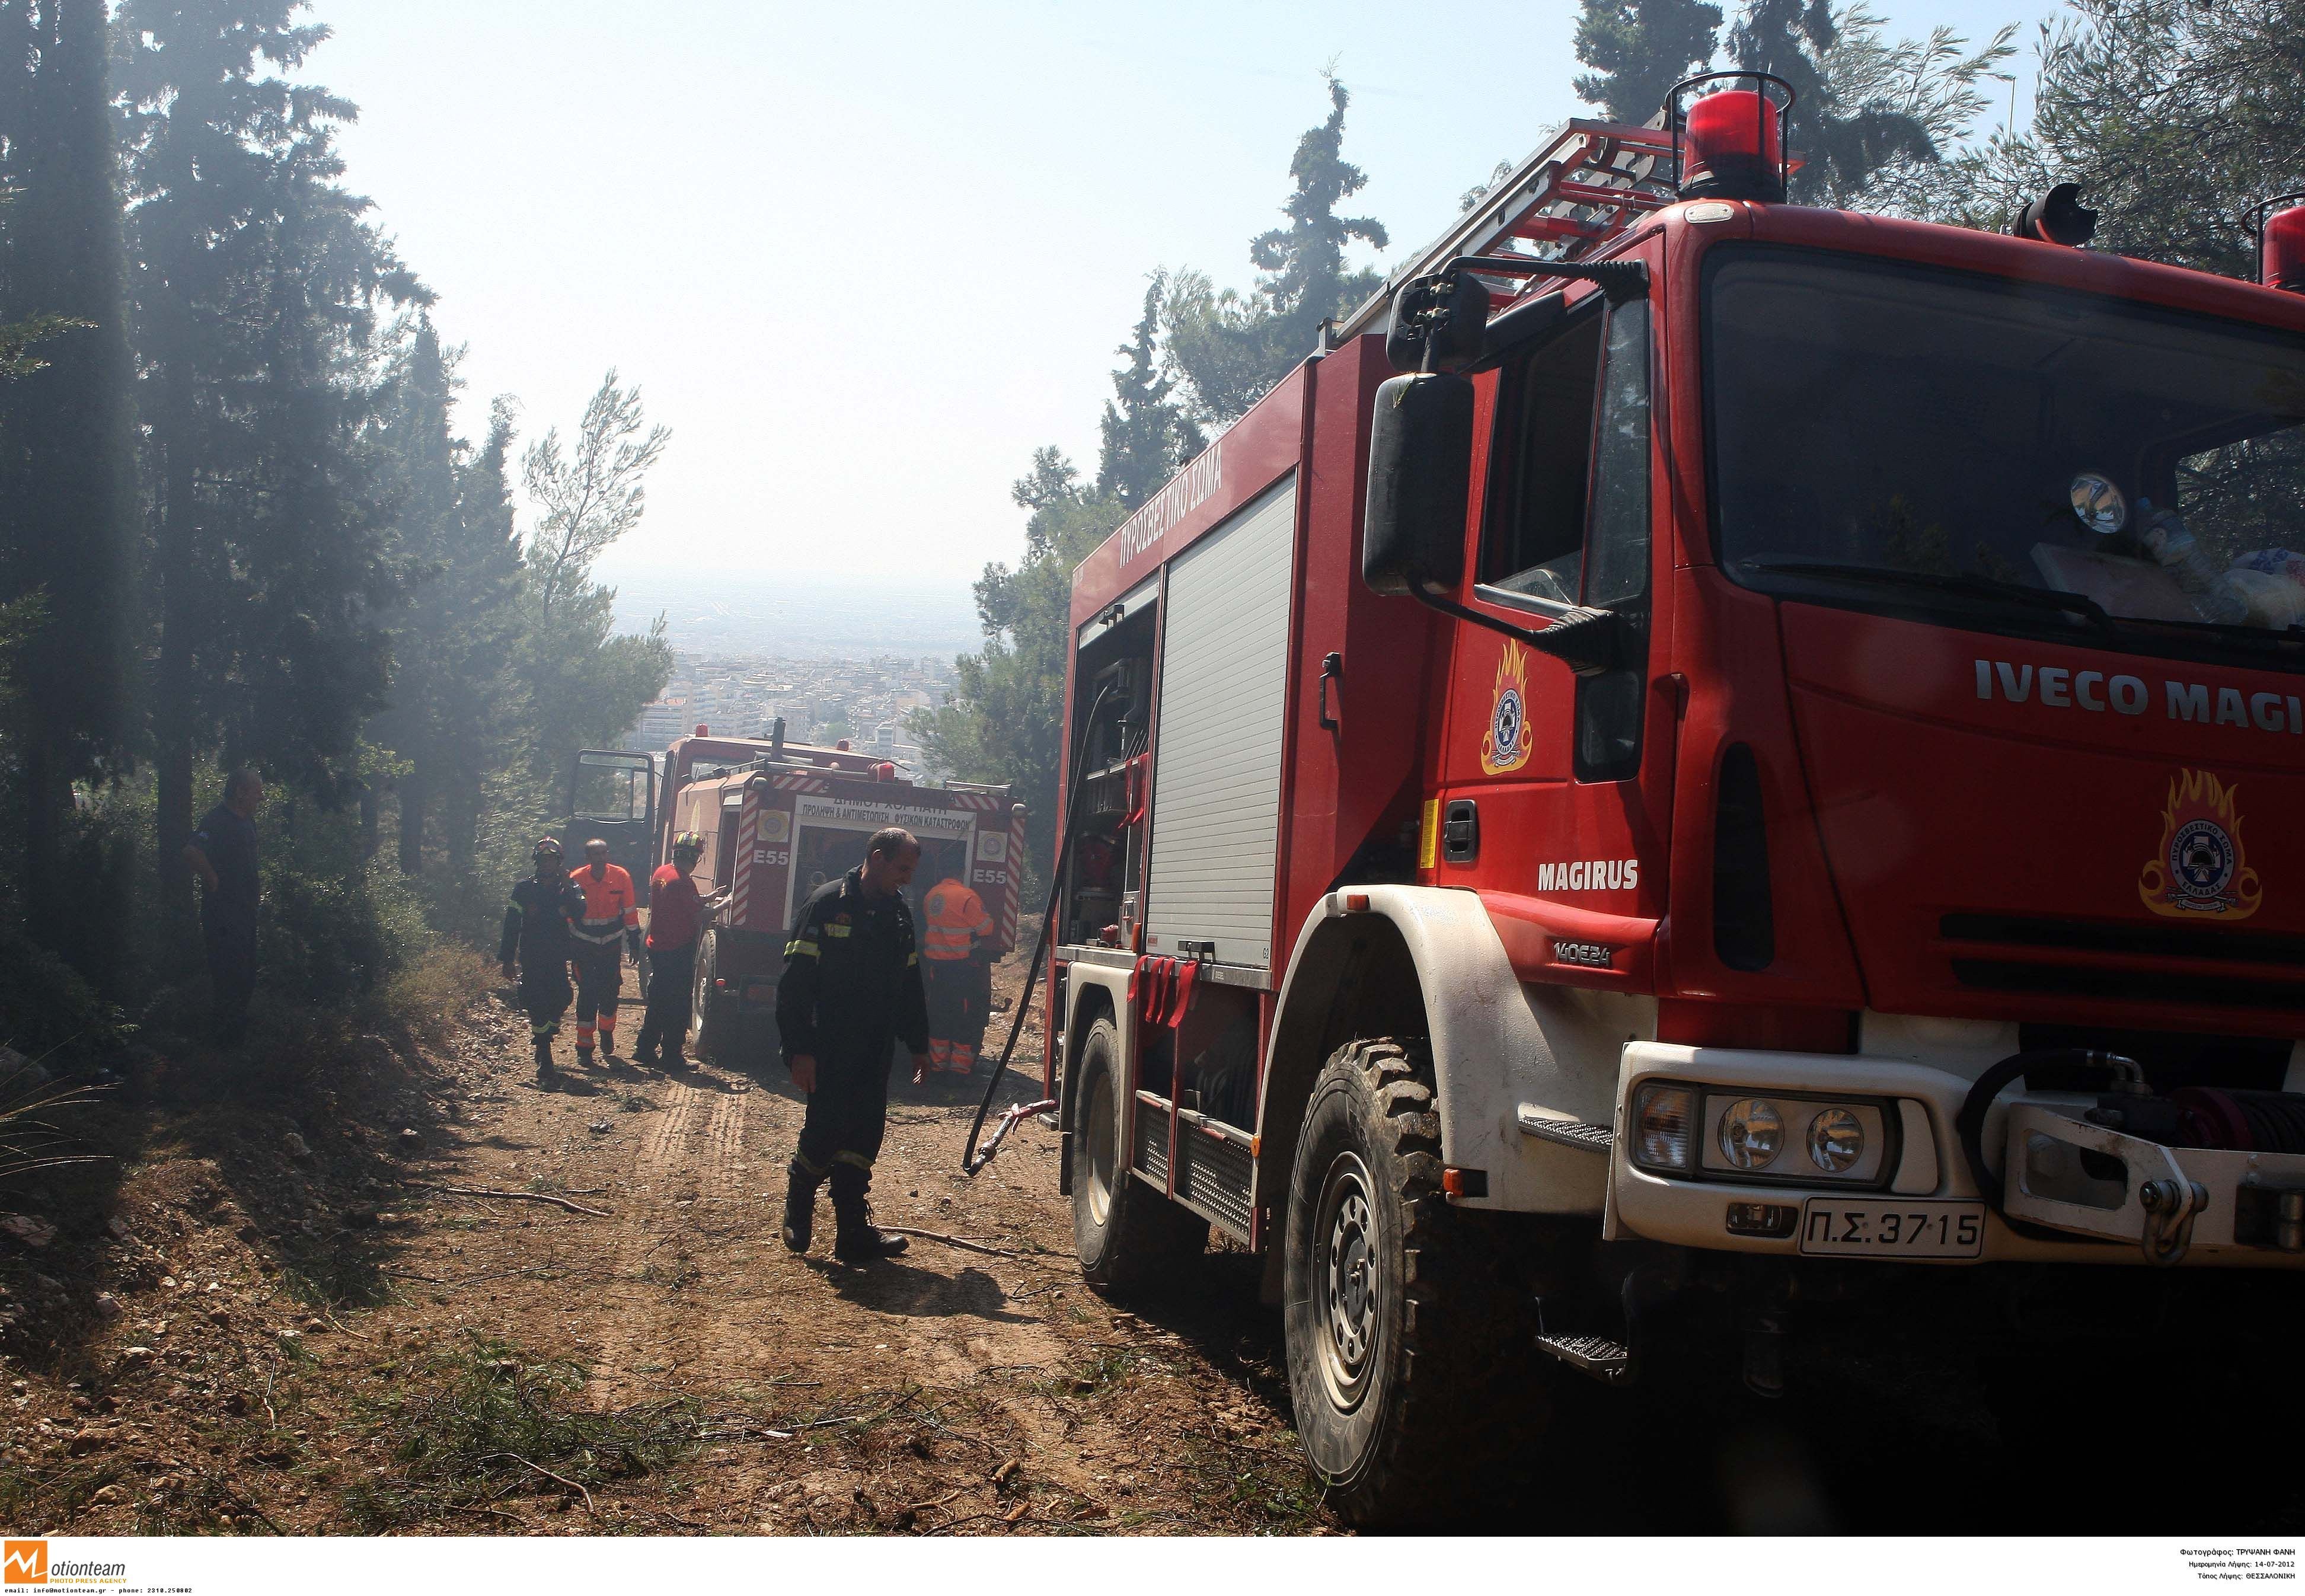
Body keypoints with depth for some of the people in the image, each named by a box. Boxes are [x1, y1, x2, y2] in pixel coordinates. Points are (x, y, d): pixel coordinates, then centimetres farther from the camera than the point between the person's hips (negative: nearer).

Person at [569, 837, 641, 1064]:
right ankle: (584, 1048, 0)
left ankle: (606, 1033, 34)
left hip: (612, 944, 2)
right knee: (587, 994, -6)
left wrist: (634, 944, 3)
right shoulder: (576, 879, -11)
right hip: (585, 945, -2)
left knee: (610, 992, 10)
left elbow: (630, 911, 0)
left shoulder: (620, 877, -8)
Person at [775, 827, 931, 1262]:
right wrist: (799, 1049, -17)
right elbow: (795, 981, -13)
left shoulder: (899, 913, 12)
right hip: (829, 1049, -6)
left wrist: (918, 1044, 19)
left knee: (863, 1136, 4)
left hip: (874, 1050, 6)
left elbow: (909, 984, 21)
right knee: (825, 1132, -5)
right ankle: (797, 1211, 20)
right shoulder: (827, 904, -9)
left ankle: (853, 1233, 9)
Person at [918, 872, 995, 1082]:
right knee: (968, 1013, 4)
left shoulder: (932, 895, 4)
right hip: (964, 966, -7)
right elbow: (987, 928, -13)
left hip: (936, 965, 7)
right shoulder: (967, 897, -18)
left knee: (940, 1011, 16)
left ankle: (938, 1060, 23)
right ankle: (961, 1063, 7)